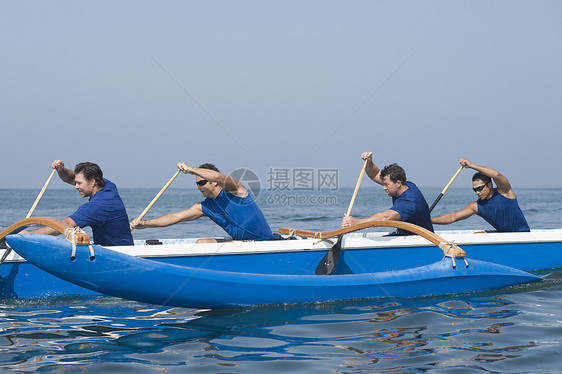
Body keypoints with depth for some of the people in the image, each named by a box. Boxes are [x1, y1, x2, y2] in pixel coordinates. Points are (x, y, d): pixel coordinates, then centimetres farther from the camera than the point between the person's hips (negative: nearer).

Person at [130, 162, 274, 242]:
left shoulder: (234, 188, -10)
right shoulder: (204, 207, 7)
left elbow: (217, 176, -31)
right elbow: (175, 217, 3)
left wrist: (190, 169, -20)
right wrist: (144, 223, -5)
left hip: (264, 241, -7)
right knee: (201, 243, -4)